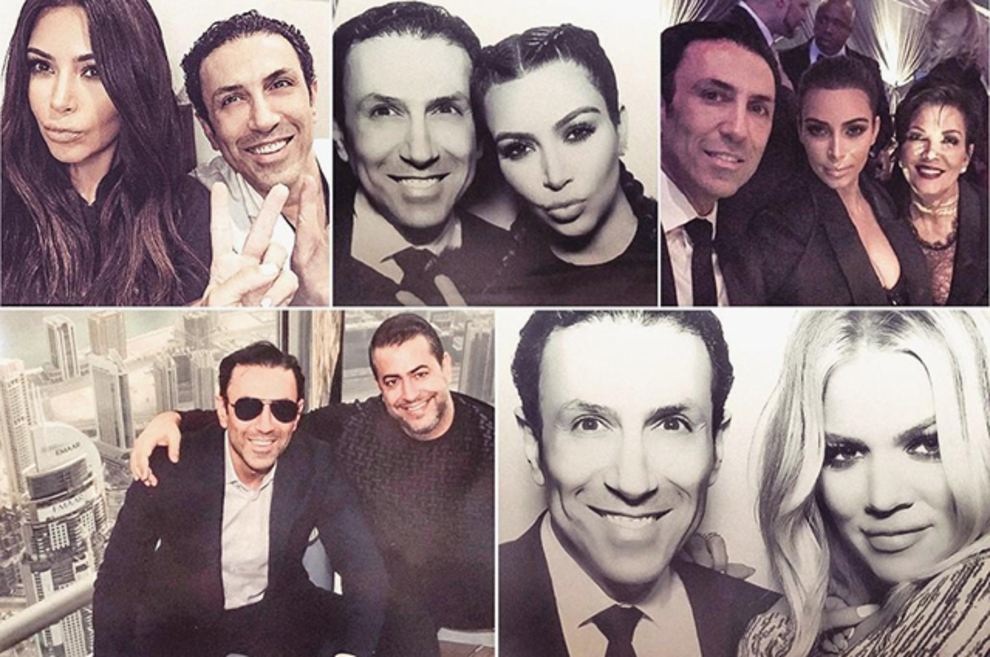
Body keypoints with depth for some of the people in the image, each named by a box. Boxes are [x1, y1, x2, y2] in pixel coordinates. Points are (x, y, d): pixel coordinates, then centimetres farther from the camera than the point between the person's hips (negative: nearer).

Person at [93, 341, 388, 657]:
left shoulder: (315, 465, -17)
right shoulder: (171, 468, -21)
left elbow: (365, 570, -16)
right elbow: (118, 580, -11)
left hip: (276, 608, 2)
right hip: (182, 618, -2)